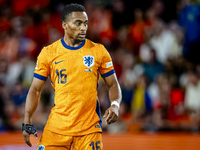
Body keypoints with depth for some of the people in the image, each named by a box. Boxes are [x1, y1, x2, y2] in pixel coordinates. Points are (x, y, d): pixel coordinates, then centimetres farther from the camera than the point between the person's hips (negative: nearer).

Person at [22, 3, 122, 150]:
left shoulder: (98, 51, 4)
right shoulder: (48, 53, 3)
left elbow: (113, 84, 10)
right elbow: (35, 89, 8)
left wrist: (115, 105, -10)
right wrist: (27, 122, -2)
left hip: (89, 128, 0)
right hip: (57, 126, 0)